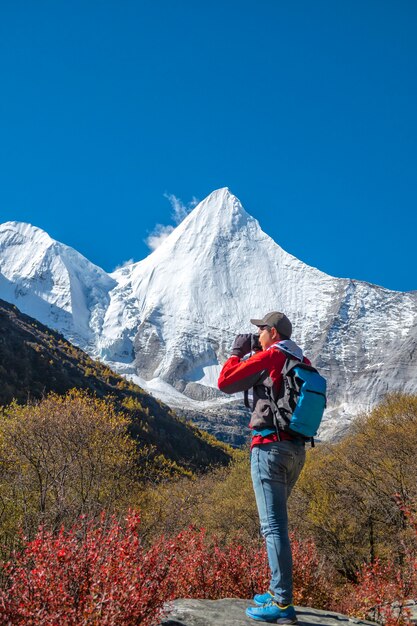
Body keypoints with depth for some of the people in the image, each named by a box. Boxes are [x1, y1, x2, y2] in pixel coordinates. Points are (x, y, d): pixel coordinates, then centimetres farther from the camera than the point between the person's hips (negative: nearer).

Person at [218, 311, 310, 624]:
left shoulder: (269, 357, -9)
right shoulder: (304, 362, 11)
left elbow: (225, 383, -6)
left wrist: (238, 351, 9)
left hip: (270, 447, -8)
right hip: (297, 449, 8)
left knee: (274, 525, -6)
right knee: (276, 521, 19)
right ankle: (278, 590, 25)